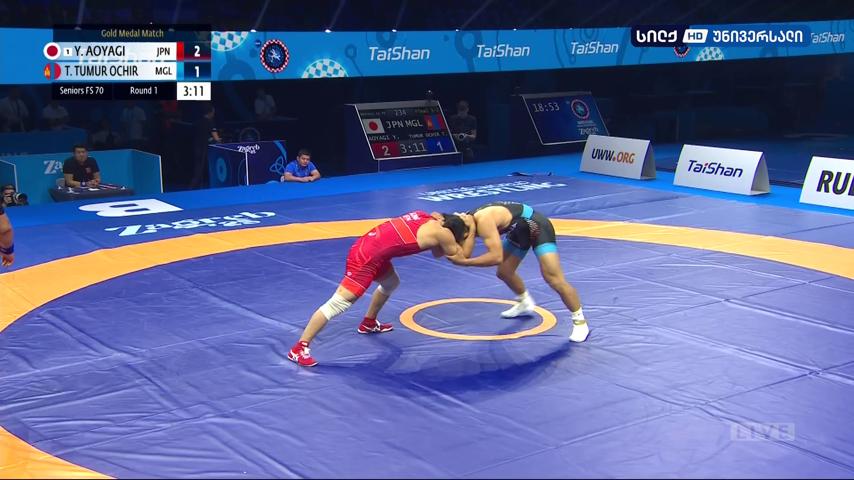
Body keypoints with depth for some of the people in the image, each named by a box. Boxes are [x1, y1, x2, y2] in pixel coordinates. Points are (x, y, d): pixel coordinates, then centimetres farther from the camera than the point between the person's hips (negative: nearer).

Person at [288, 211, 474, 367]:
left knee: (391, 283, 32)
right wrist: (471, 231, 15)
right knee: (339, 303, -12)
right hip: (366, 256, -10)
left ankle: (368, 323, 49)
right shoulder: (442, 232, -7)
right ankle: (299, 349, -14)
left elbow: (437, 253, 26)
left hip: (369, 246, 10)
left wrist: (458, 220, 19)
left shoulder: (429, 219, 16)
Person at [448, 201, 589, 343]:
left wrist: (464, 262, -40)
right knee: (504, 272, 18)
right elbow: (464, 254, -18)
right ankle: (525, 304, 46)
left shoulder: (483, 220, -36)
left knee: (554, 280, -17)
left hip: (538, 227, -9)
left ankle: (580, 322, -3)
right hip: (518, 231, 9)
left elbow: (497, 257, -43)